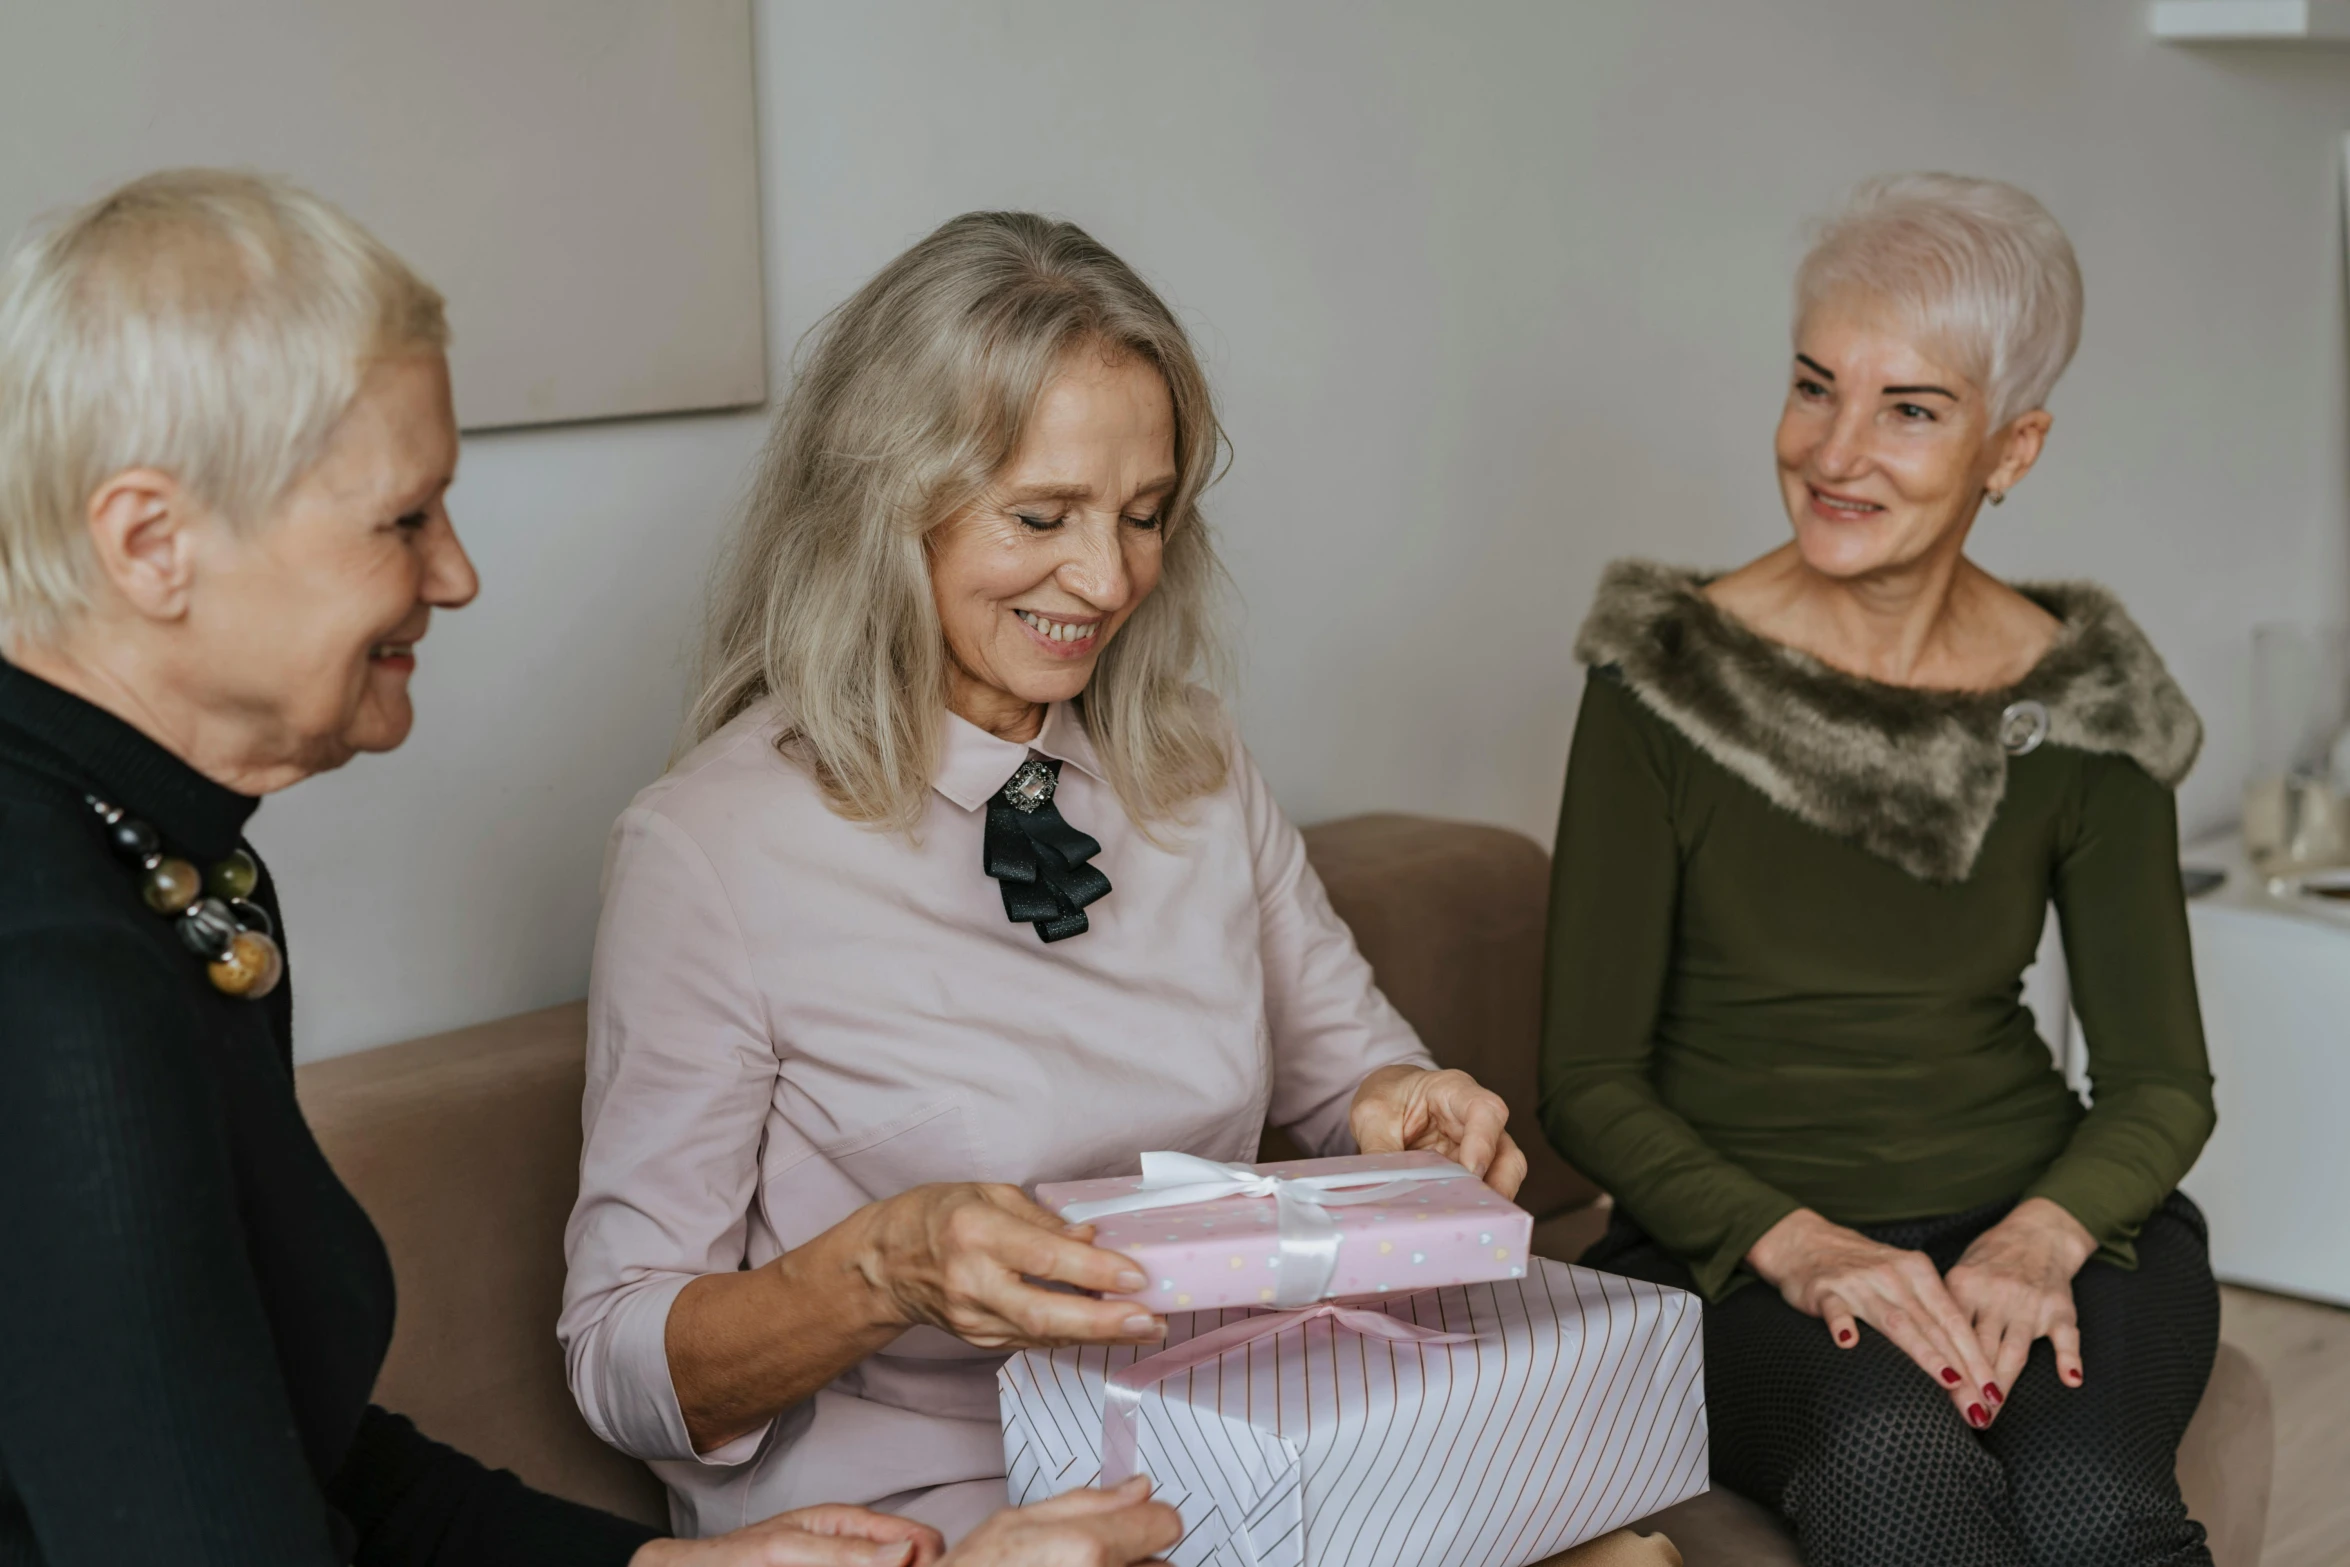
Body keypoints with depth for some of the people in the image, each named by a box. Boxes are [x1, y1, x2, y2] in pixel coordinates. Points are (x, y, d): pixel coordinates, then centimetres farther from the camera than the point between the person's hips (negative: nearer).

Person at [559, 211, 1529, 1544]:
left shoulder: (1200, 774, 7)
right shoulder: (712, 847, -11)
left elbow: (1348, 1063, 19)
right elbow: (623, 1361, -8)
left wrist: (1405, 1111, -5)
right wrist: (882, 1271, -27)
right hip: (905, 1514, -3)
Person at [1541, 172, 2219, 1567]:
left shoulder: (2078, 703, 3)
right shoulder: (1666, 677, -4)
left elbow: (2160, 1082, 6)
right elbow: (1590, 1077, -4)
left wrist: (2042, 1238, -15)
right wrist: (1797, 1244, -20)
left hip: (2039, 1225, 3)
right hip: (1734, 1251, -2)